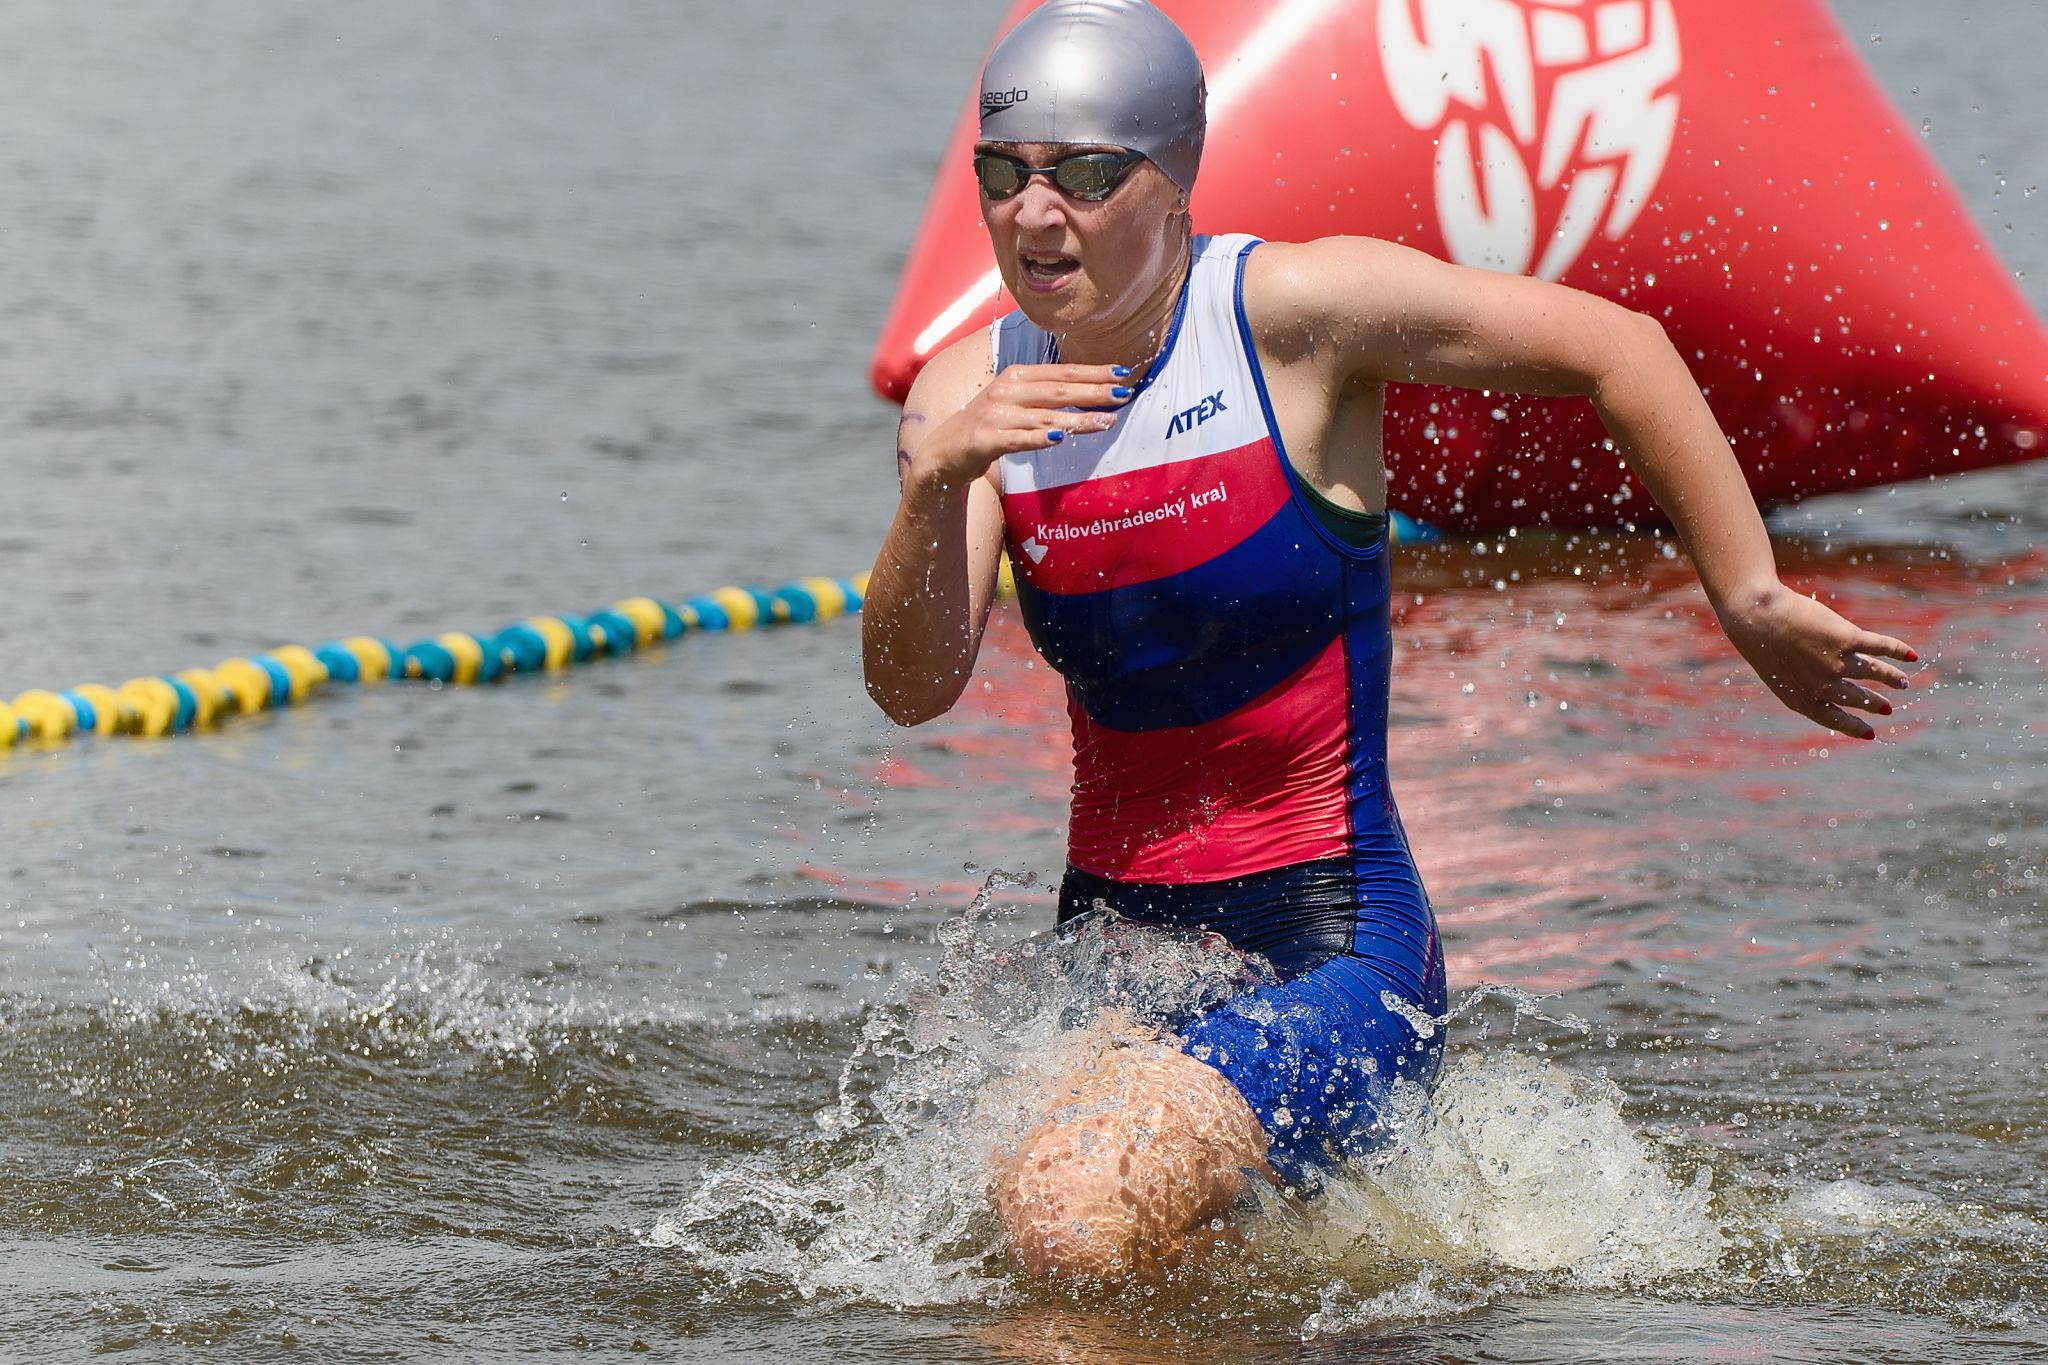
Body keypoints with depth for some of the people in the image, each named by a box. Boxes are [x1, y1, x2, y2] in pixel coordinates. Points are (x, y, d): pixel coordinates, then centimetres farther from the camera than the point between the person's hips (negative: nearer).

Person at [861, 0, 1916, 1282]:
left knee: (1073, 1213, -29)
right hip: (1108, 942, 7)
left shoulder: (1290, 310, -12)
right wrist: (937, 486, -28)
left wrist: (1753, 600, -4)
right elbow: (912, 689, -11)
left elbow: (1616, 346, -5)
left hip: (1333, 947, -7)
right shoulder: (973, 393, 0)